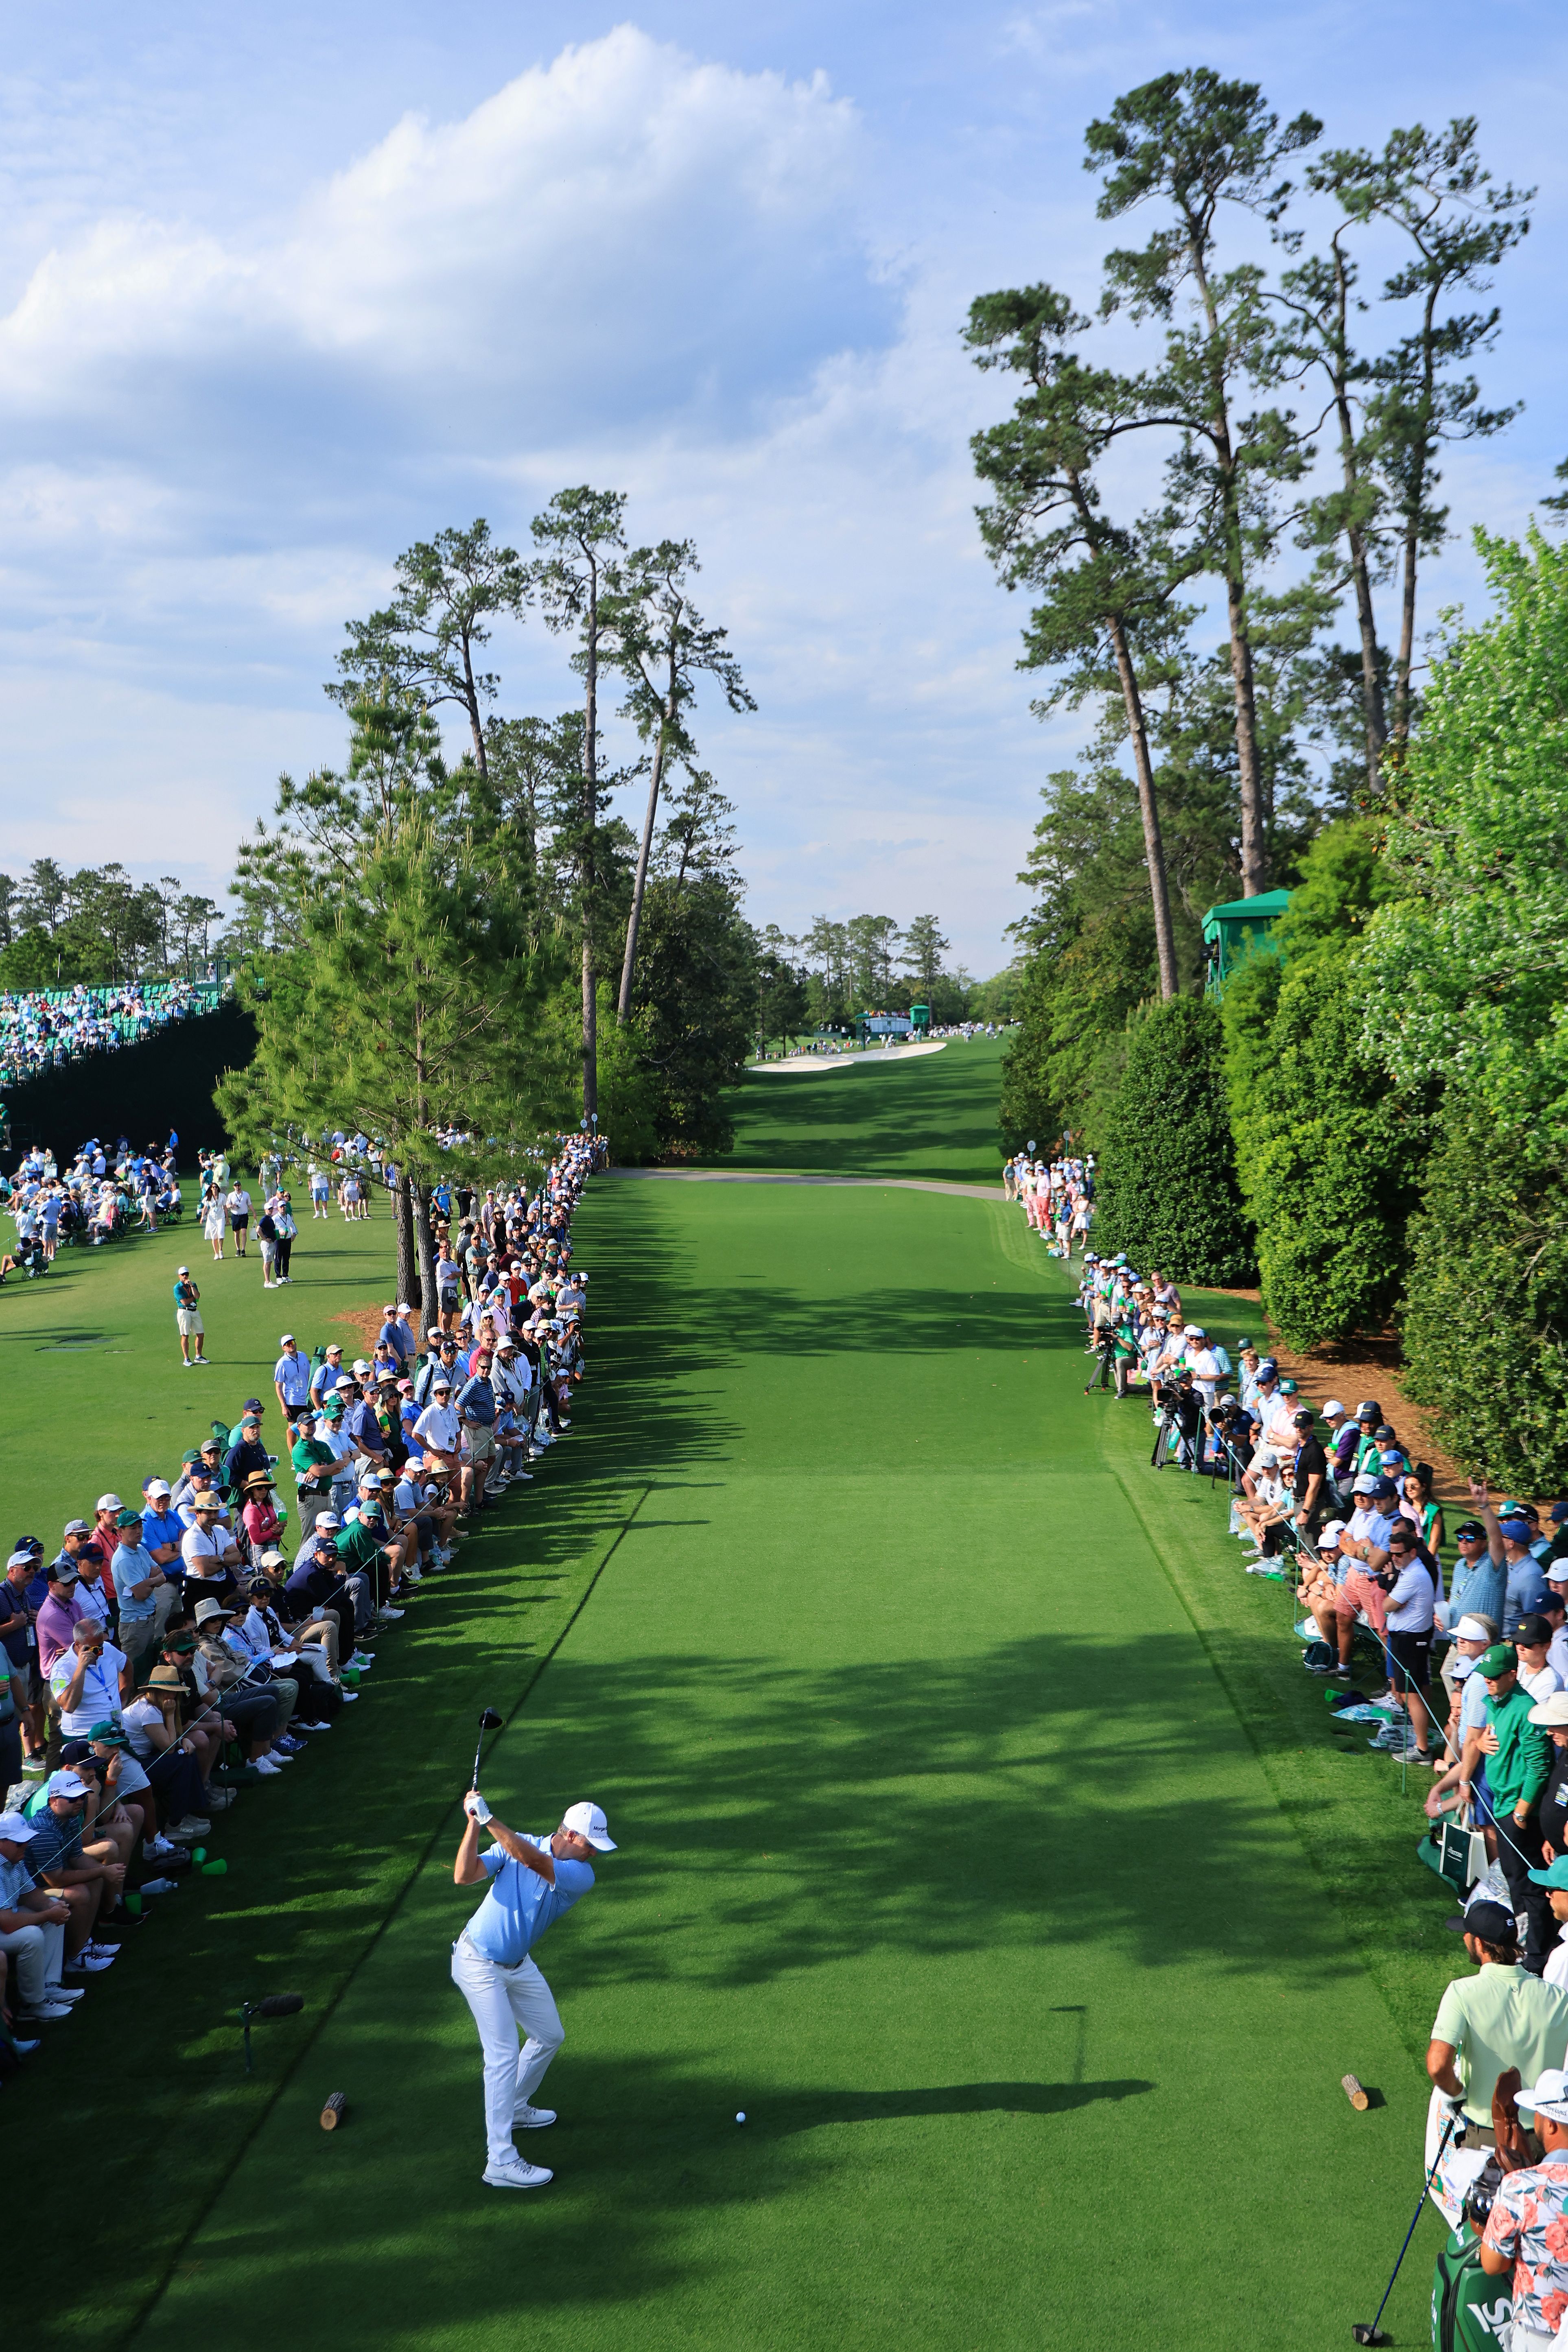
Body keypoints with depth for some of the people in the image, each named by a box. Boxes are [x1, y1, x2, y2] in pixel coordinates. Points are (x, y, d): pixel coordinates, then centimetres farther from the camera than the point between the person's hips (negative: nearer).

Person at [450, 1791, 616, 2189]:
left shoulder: (582, 1876, -14)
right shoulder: (513, 1845, -16)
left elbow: (534, 1861, -34)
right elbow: (464, 1876, -27)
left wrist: (489, 1819, -43)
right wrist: (474, 1823, -37)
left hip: (519, 1964, 6)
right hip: (479, 1964, -6)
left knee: (549, 2036, 18)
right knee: (503, 2055, -12)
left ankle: (515, 2109, 42)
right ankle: (500, 2161, -13)